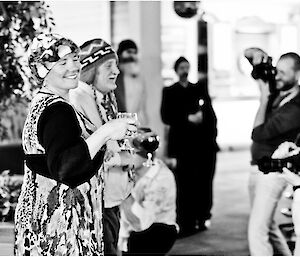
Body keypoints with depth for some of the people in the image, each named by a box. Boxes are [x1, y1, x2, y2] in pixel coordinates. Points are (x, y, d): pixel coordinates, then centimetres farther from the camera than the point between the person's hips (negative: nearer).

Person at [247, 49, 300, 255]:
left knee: (257, 231, -13)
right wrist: (259, 56, -9)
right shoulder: (277, 91, 3)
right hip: (258, 169, 9)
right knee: (267, 225, 23)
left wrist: (264, 97, -17)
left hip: (272, 174, -9)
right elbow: (250, 53, 14)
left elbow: (259, 133, -24)